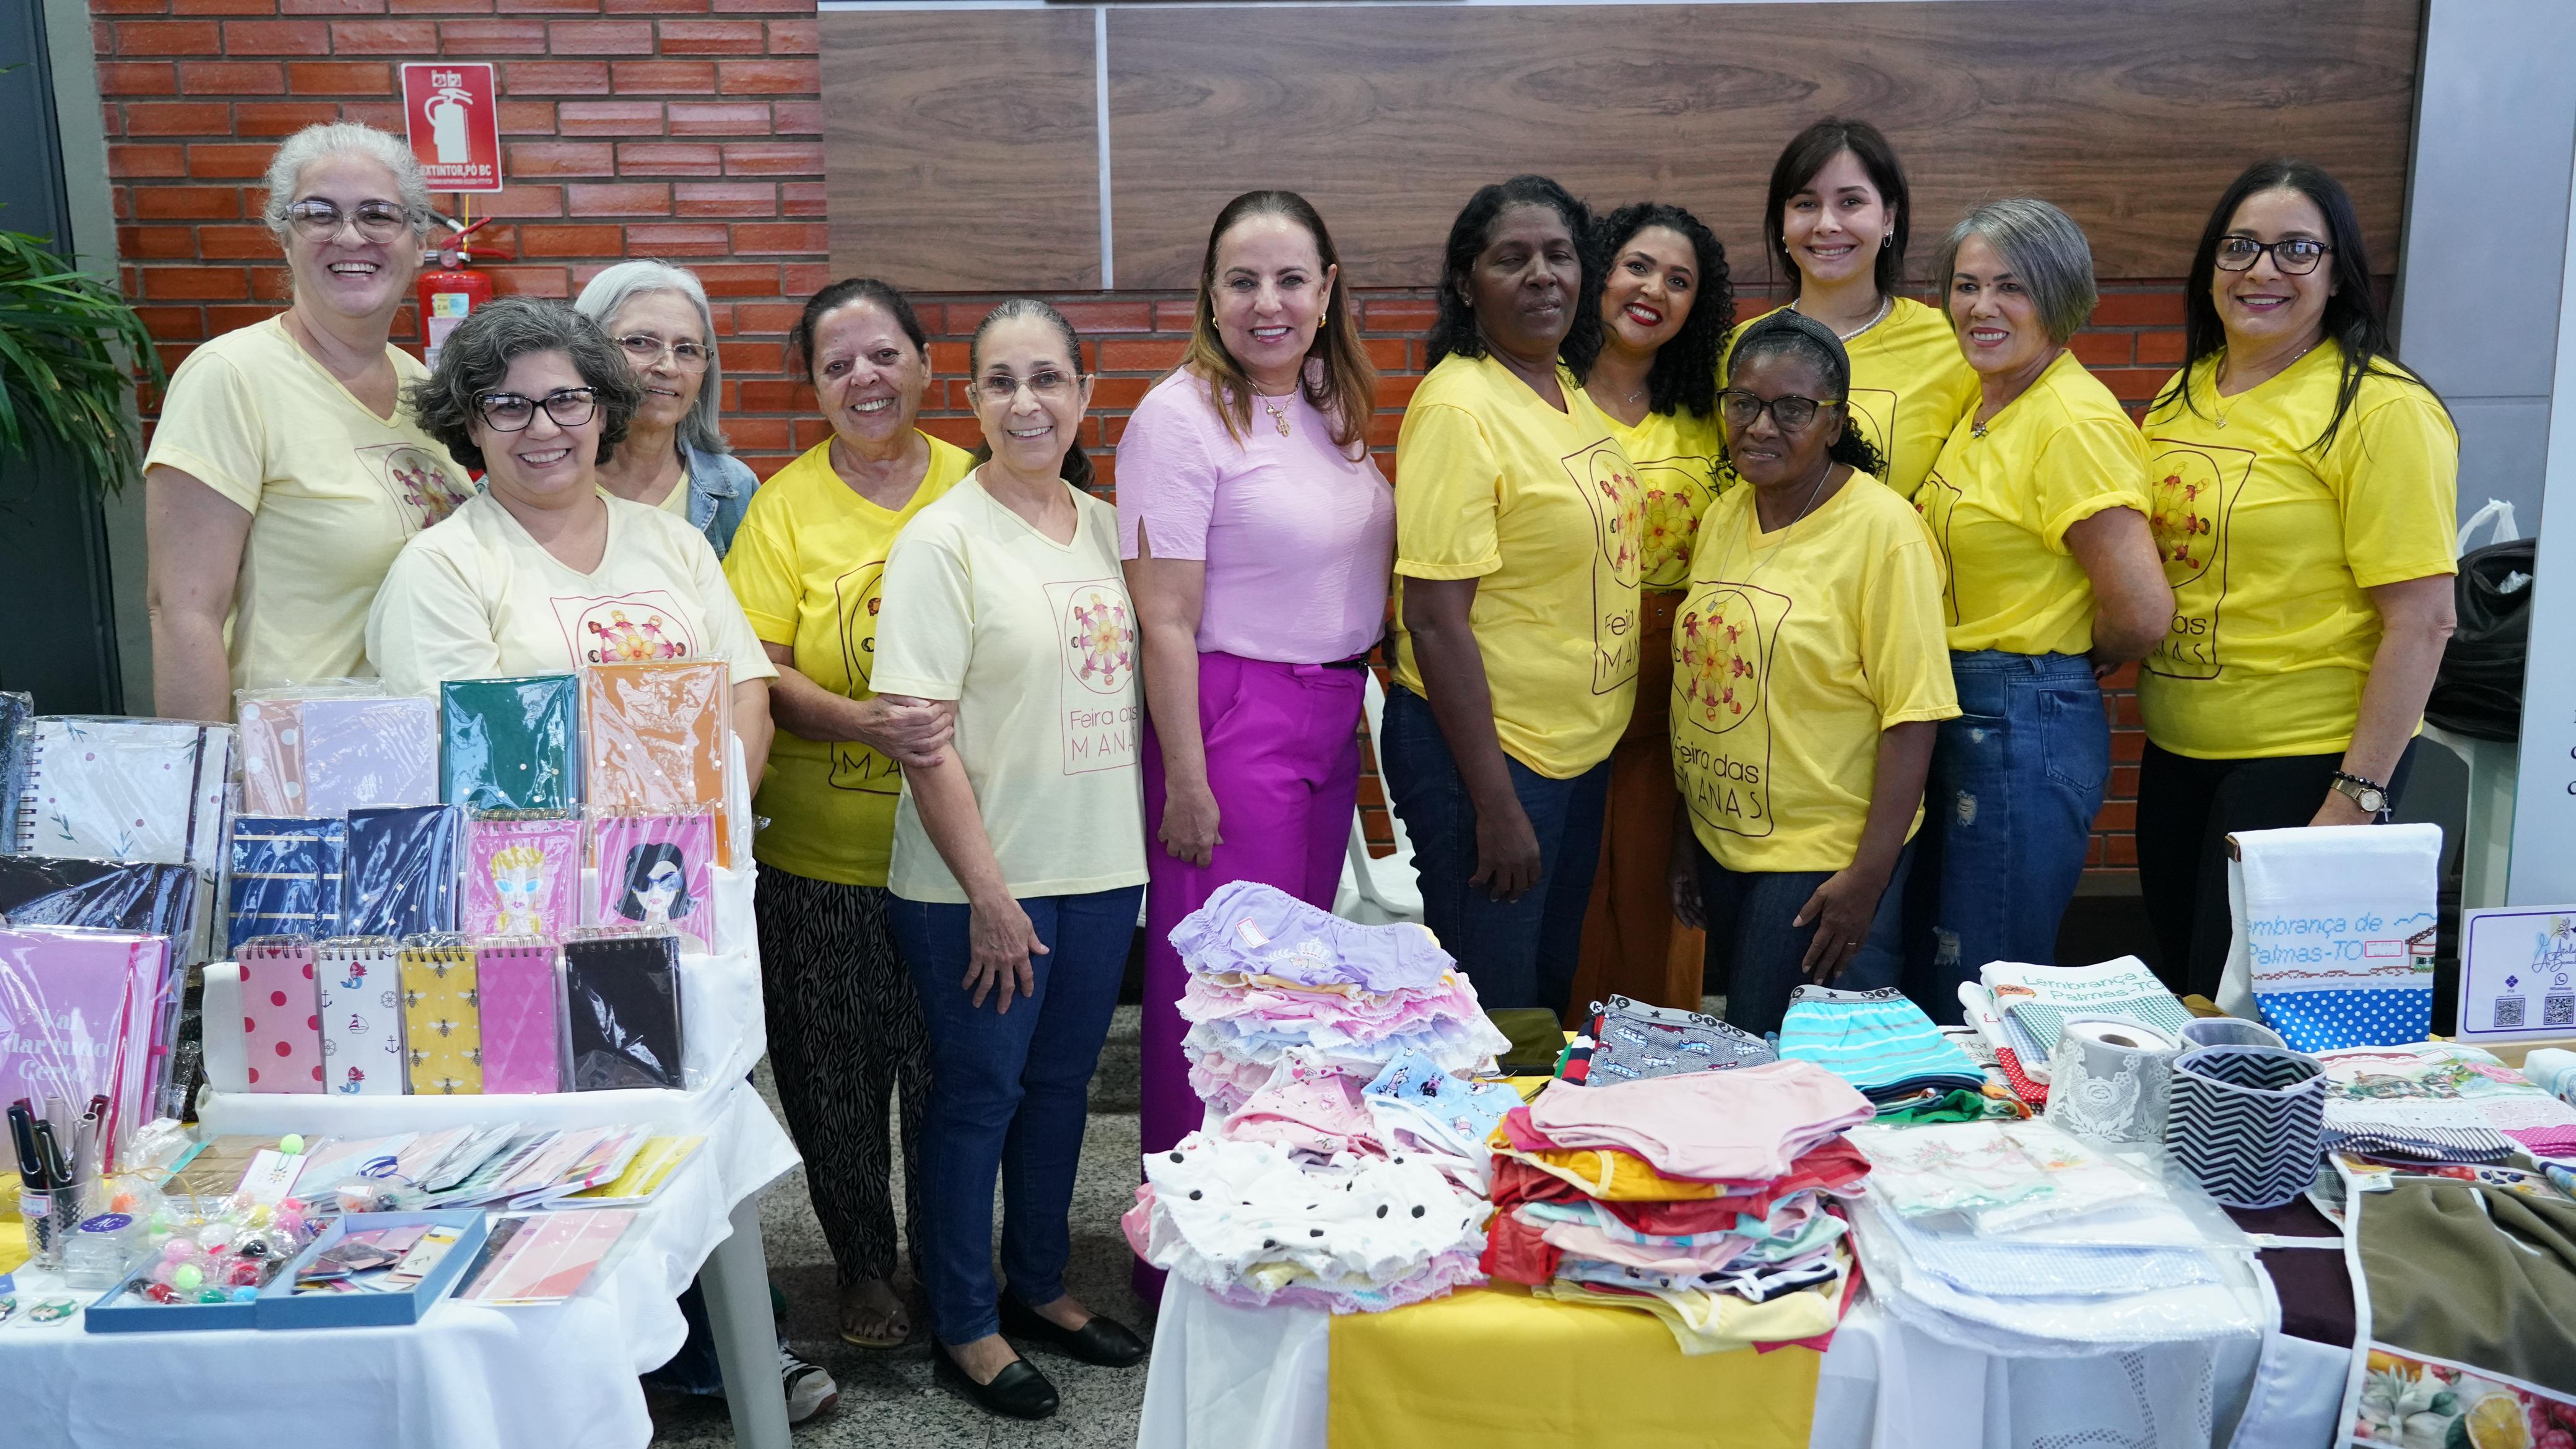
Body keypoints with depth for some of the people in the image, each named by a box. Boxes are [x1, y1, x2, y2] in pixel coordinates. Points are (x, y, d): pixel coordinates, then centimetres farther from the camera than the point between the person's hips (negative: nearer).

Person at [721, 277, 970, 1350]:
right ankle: (862, 1267, 32)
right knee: (836, 1072, 10)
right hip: (820, 854, 0)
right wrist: (859, 722, -24)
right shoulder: (786, 504, -2)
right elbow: (755, 671, -7)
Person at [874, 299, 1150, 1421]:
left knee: (1061, 1082, 17)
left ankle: (1039, 1287, 36)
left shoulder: (1109, 528, 7)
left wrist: (1149, 839, 9)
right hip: (982, 880, -6)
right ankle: (964, 1327, 23)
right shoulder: (942, 542, -12)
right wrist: (989, 893, -17)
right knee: (977, 1093, 7)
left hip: (1102, 867, 6)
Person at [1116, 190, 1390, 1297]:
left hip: (1333, 718, 8)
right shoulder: (1182, 416, -13)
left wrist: (1354, 711, 14)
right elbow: (1166, 622, -15)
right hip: (1231, 719, -7)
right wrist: (1185, 780, -16)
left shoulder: (1331, 406, 10)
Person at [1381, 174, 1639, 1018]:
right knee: (1495, 1015, 5)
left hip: (1582, 748, 8)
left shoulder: (1568, 387, 6)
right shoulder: (1459, 407, -19)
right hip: (1481, 749, -8)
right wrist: (1496, 807, -22)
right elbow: (1434, 620, -22)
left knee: (1554, 993, 20)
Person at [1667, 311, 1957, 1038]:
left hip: (1826, 862, -7)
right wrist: (1684, 835, 13)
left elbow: (1911, 714, -16)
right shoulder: (1722, 517, 6)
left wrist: (1868, 878, -19)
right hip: (1721, 842, 7)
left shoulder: (1882, 528, -14)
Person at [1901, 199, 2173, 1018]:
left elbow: (2141, 614, -22)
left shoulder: (2074, 422, -17)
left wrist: (2069, 664, -4)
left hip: (2028, 726, -9)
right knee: (1924, 989, 19)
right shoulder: (1985, 408, 11)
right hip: (1957, 715, 9)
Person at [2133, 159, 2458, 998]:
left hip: (2306, 762, -7)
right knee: (2183, 999, 15)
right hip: (2177, 754, 7)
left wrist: (2358, 799, -19)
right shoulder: (2184, 394, 9)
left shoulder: (2379, 409, -12)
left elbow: (2423, 621, -16)